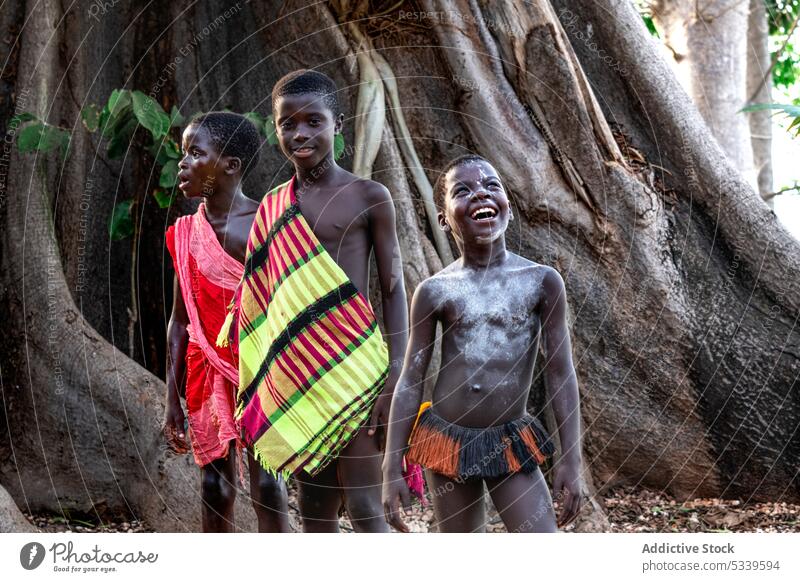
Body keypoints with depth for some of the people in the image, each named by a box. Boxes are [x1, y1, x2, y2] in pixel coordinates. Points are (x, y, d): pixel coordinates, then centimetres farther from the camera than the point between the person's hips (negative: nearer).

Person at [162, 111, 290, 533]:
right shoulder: (184, 234, 5)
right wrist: (172, 401, 8)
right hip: (209, 371, 4)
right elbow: (180, 321, 9)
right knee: (215, 488, 8)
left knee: (267, 485, -4)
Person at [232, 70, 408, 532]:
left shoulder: (370, 197, -1)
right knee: (314, 508, 9)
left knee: (364, 508, -5)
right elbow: (262, 301, 16)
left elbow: (394, 290, -1)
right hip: (294, 372, 4)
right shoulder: (273, 207, 11)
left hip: (354, 368, -4)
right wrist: (259, 392, 14)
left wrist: (396, 378, -9)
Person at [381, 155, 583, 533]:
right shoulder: (434, 292, -3)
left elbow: (561, 374, -1)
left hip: (512, 444, 0)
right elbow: (410, 383, 1)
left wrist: (571, 459, -4)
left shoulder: (542, 282, -3)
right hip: (447, 442, 1)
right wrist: (392, 469, -1)